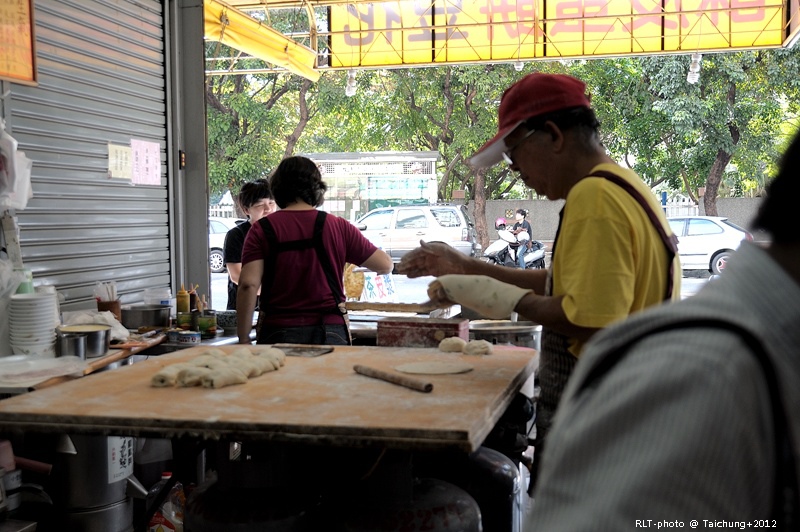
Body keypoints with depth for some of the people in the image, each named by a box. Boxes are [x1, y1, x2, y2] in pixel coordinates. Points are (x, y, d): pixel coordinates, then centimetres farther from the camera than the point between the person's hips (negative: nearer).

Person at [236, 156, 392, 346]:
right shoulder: (338, 227, 1)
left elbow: (248, 285, -10)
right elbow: (386, 265, 6)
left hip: (278, 333, 0)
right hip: (329, 334, 1)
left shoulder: (262, 230, -1)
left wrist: (244, 339, -4)